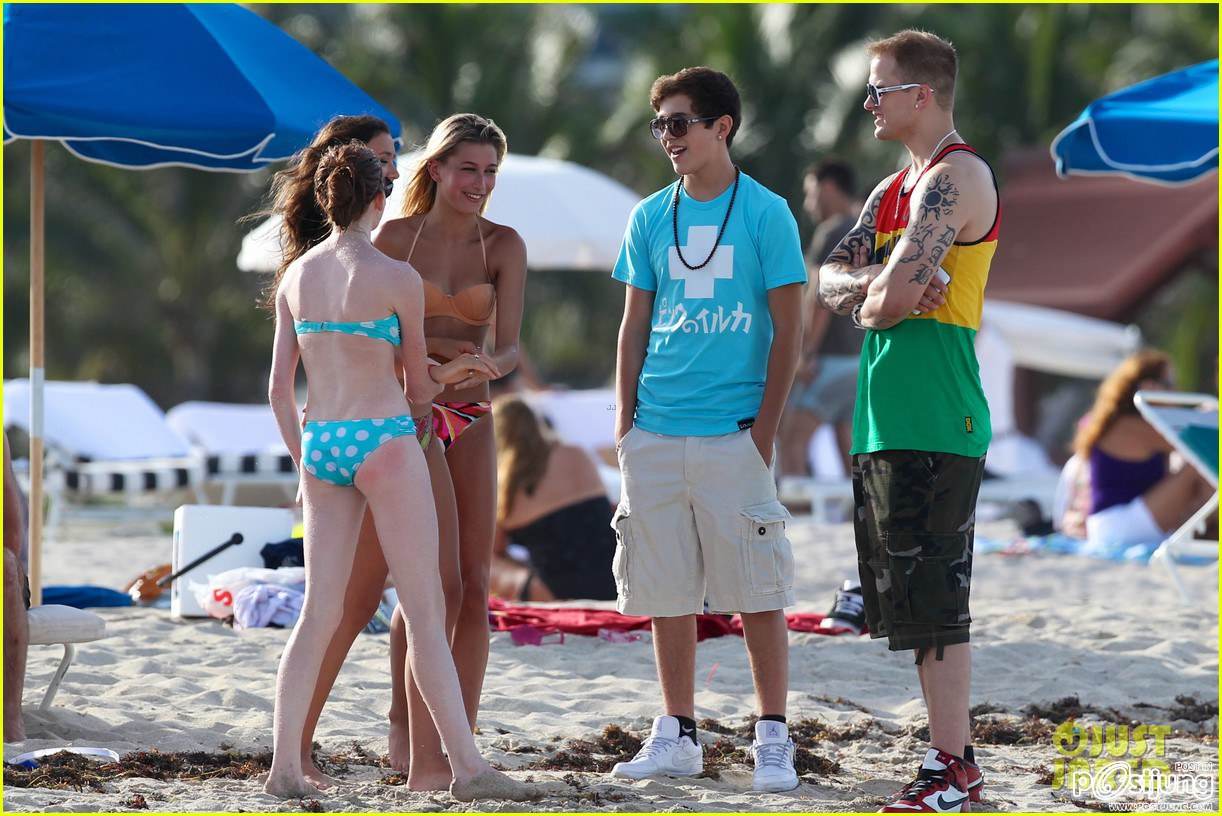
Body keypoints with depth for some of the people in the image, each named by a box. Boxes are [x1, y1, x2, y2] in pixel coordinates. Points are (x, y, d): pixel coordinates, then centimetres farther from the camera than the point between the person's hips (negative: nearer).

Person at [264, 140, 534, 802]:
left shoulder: (296, 276, 7)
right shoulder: (398, 278, -9)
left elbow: (279, 388, 8)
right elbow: (418, 386, 2)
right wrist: (445, 379, 26)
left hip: (319, 449, 6)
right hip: (384, 447, -5)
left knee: (319, 615, 7)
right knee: (427, 615, -2)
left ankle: (285, 766, 1)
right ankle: (468, 766, -2)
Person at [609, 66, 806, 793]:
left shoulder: (765, 214, -2)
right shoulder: (651, 217, 9)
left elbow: (788, 331, -2)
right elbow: (635, 326, 13)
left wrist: (765, 429, -8)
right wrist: (625, 423, 5)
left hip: (734, 432, -4)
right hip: (656, 434, 4)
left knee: (758, 591, -2)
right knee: (666, 591, 7)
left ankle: (773, 738, 5)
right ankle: (678, 735, 16)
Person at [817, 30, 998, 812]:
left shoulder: (957, 176, -10)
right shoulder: (893, 190, 21)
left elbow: (897, 295, -20)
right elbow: (831, 281, 14)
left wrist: (871, 301, 2)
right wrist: (882, 284, -7)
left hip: (933, 423, -10)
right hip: (887, 420, 10)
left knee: (934, 602, -9)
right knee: (917, 603, 12)